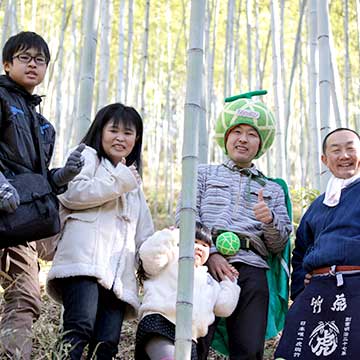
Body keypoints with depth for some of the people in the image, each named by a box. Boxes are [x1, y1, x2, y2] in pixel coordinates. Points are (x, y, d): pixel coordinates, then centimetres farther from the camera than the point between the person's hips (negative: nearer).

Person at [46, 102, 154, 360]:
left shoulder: (134, 184, 36)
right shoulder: (87, 156, 17)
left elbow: (144, 235, 31)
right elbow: (71, 193, -4)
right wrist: (118, 182, 0)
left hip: (119, 272, 6)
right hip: (85, 260, -6)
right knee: (80, 330, -25)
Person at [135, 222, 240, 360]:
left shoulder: (209, 280, 33)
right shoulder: (173, 256, 14)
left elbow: (224, 307, 22)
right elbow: (150, 254, -7)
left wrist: (229, 280, 27)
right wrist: (172, 235, -3)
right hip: (158, 323, -6)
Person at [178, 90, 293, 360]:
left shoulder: (272, 190, 27)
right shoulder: (205, 173, 23)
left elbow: (279, 246, 18)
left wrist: (270, 219, -4)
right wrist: (210, 252, -9)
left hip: (251, 268, 2)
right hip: (205, 262, -2)